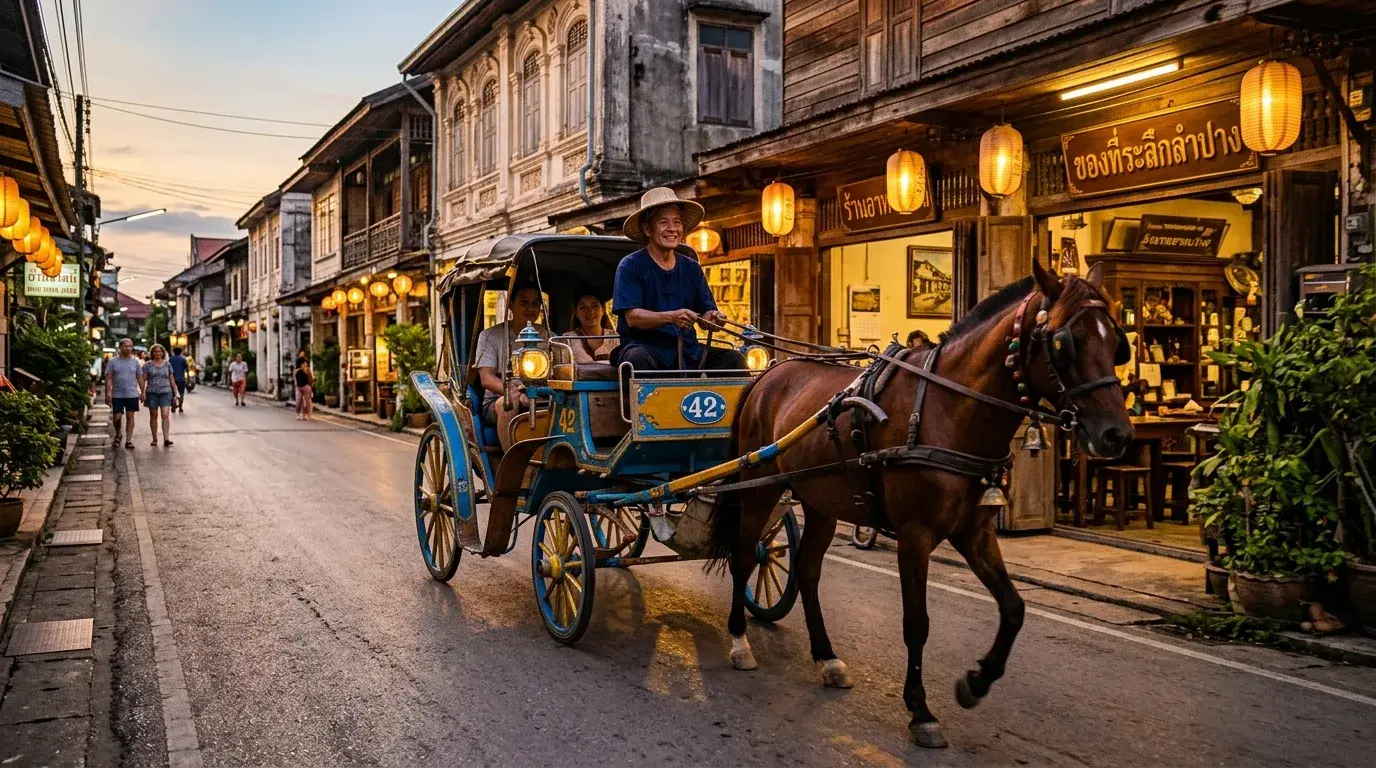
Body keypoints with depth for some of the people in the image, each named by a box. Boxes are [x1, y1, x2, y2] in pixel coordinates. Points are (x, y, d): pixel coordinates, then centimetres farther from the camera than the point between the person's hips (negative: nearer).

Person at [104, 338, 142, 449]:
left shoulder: (135, 361, 6)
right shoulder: (113, 361, 1)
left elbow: (140, 377, 11)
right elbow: (108, 378, -1)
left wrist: (142, 391, 7)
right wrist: (108, 393, -8)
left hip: (132, 394, 1)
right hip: (117, 394, -1)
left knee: (130, 417, 2)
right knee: (117, 417, -3)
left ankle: (128, 440, 6)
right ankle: (117, 434, 25)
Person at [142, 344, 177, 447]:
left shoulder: (167, 364, 10)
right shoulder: (148, 365, 5)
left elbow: (172, 380, 13)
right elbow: (143, 380, 3)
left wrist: (175, 394, 10)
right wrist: (142, 392, -8)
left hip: (165, 392, 0)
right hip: (152, 393, 0)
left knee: (165, 415, -12)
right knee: (153, 416, 5)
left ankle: (166, 438, -18)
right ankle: (154, 439, 13)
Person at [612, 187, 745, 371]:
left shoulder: (691, 268, 16)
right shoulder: (630, 266, 0)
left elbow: (705, 313, 12)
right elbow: (632, 317, -12)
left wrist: (712, 318, -14)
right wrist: (671, 317, -28)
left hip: (687, 350, 5)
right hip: (644, 346, -5)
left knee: (734, 359, -15)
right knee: (638, 359, -38)